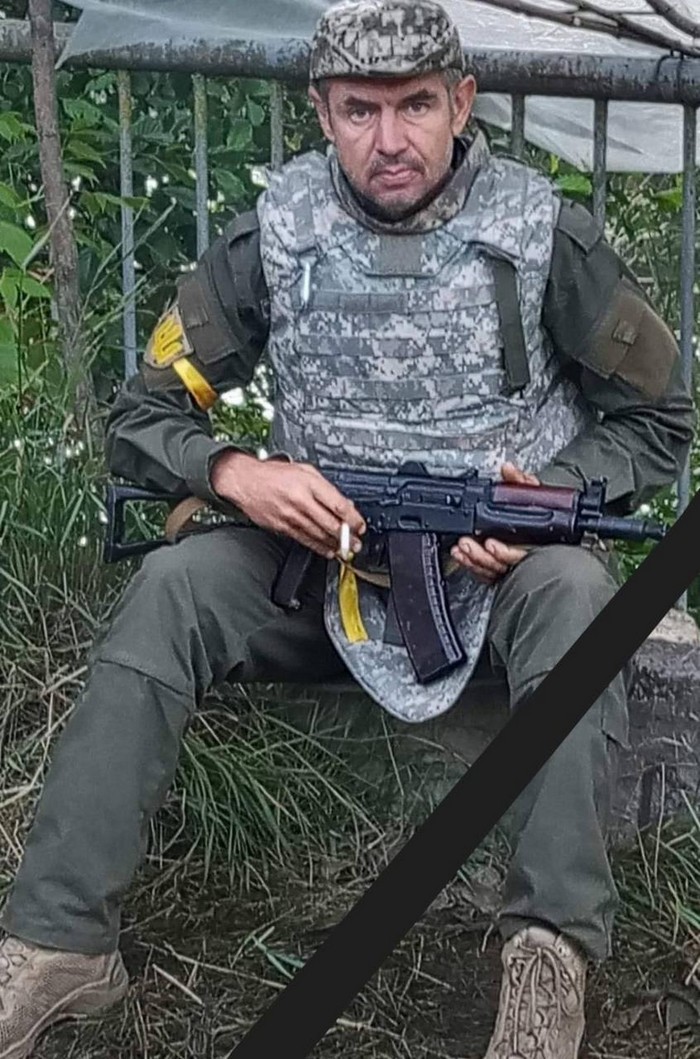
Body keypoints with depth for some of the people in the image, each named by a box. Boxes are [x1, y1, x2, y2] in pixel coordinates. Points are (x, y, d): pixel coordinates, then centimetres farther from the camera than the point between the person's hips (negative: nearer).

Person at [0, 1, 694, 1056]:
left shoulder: (544, 232, -7)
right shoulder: (274, 235, -3)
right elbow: (143, 415, 0)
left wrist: (548, 496, -17)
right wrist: (240, 476, -22)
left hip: (499, 560, -1)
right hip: (318, 546, 2)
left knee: (573, 592, -35)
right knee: (169, 590, -25)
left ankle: (552, 953, -38)